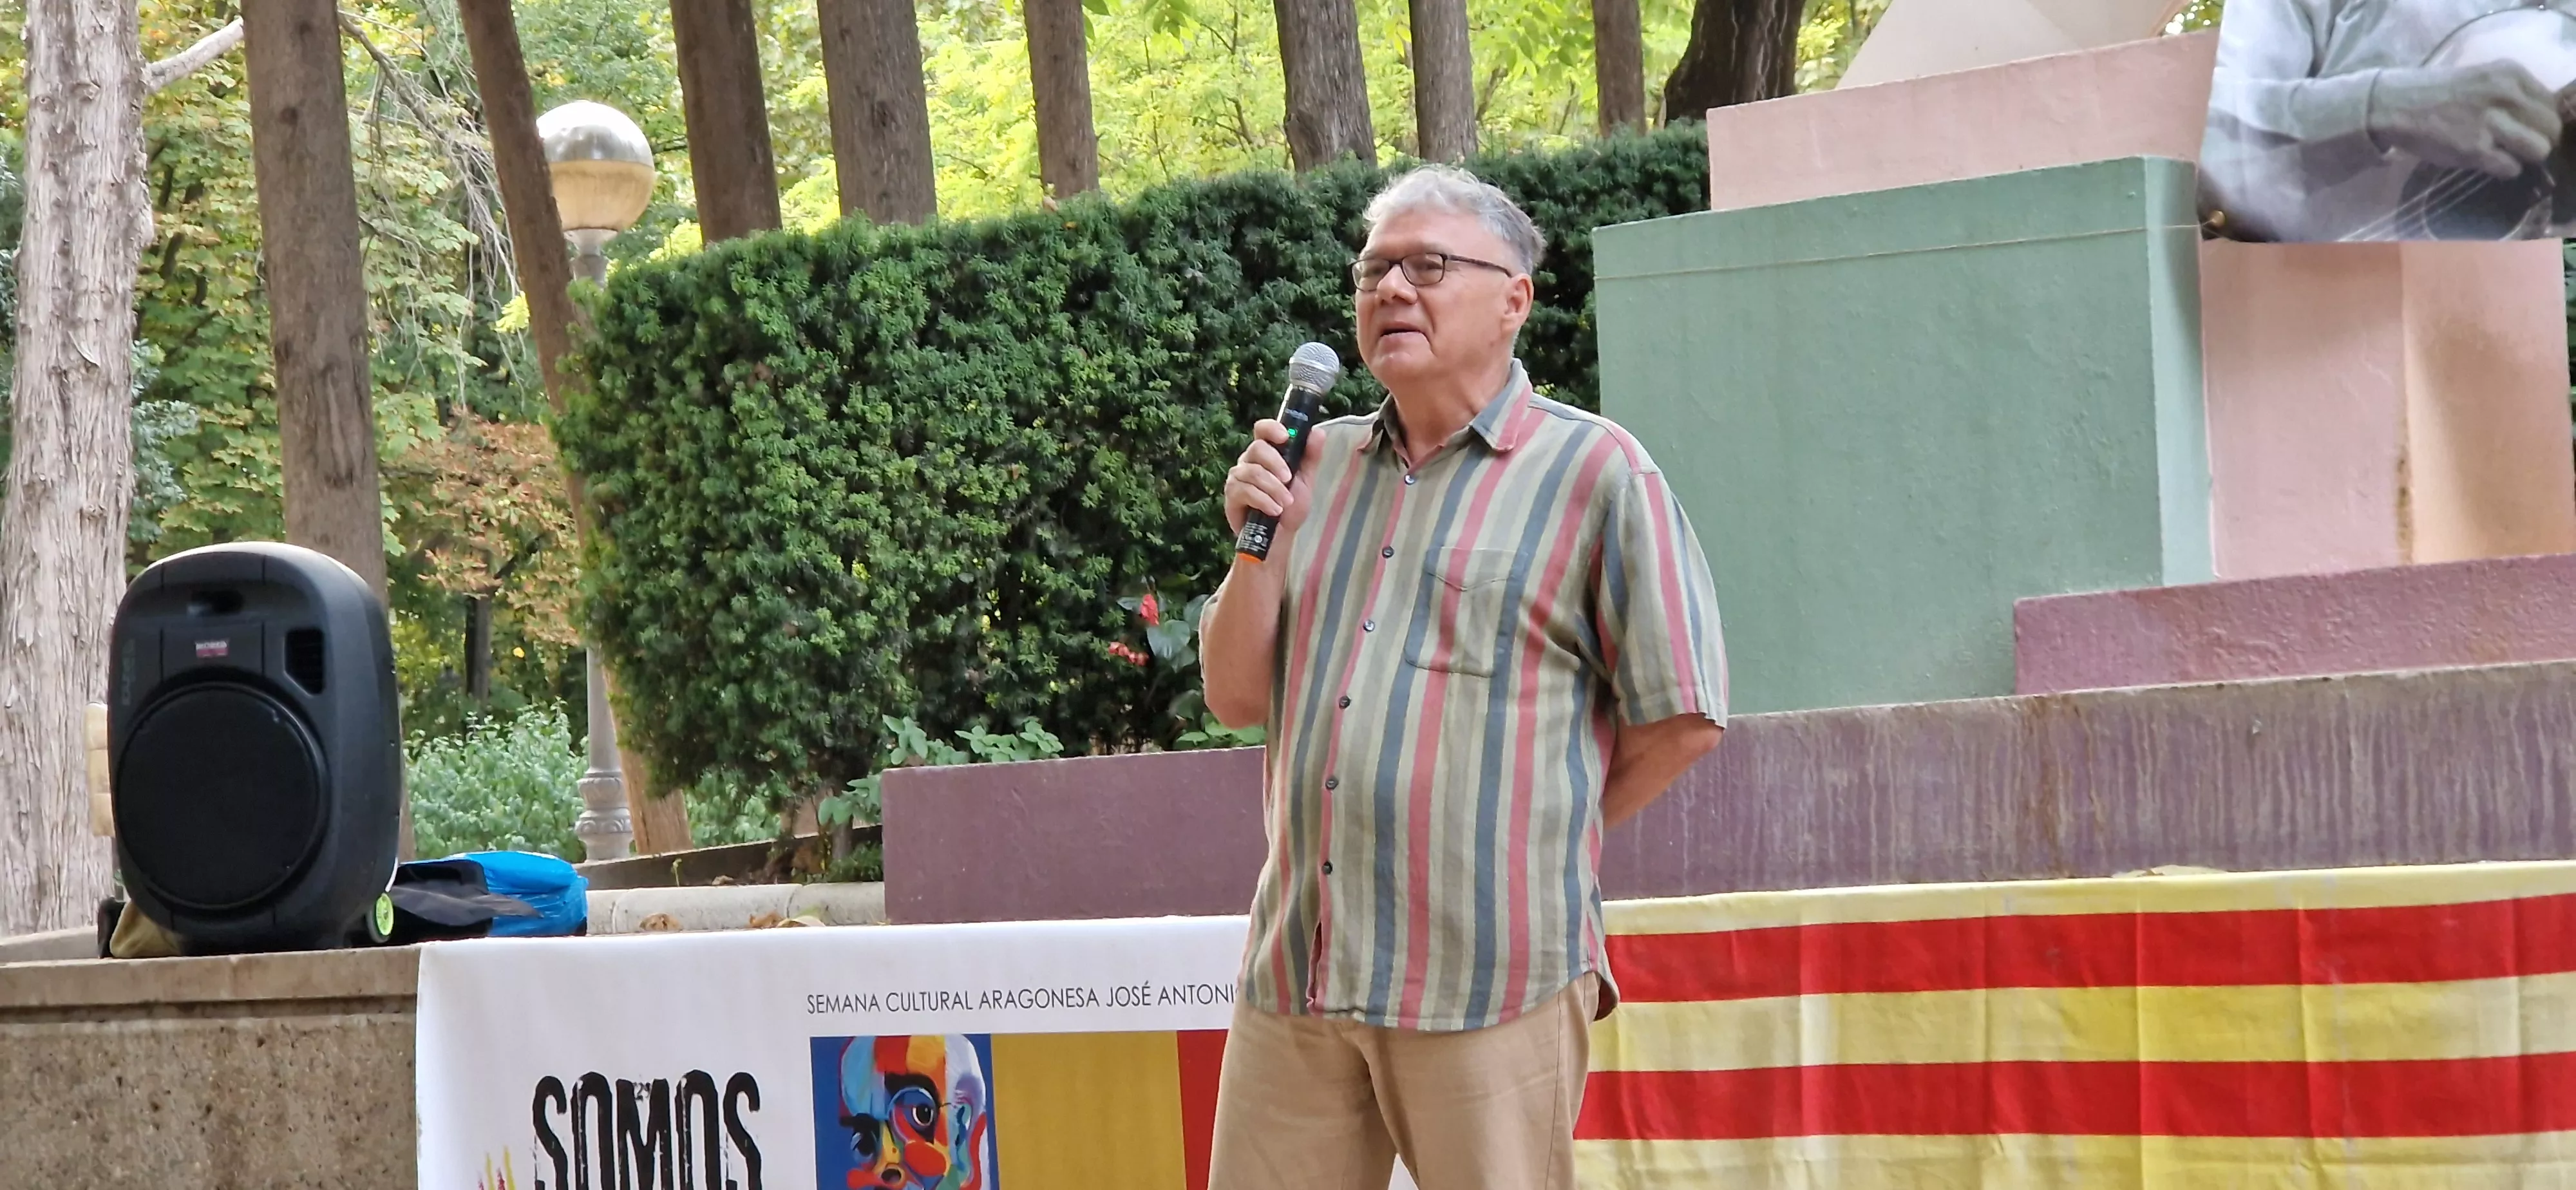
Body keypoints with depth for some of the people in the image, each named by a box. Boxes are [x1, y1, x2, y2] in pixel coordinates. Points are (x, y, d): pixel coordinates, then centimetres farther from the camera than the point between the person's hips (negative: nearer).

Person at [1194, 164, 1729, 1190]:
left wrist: (1543, 832, 5)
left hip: (1489, 978, -5)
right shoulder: (1320, 465, 15)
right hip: (1295, 971, 5)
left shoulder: (1593, 472, -1)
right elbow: (1237, 694, 14)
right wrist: (1257, 542, 0)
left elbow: (1681, 718, -1)